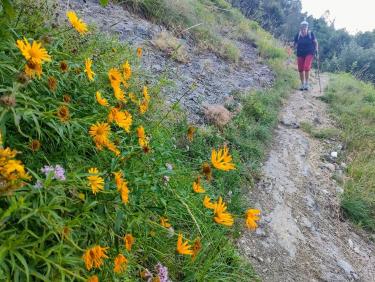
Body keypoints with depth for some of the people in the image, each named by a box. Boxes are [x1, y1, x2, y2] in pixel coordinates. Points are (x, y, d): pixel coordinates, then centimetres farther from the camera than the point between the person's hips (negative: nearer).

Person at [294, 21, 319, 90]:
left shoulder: (311, 34, -4)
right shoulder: (298, 35, -1)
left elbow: (315, 42, 6)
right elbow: (295, 45, 12)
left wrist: (316, 49, -5)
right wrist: (295, 46, -6)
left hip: (309, 53, -2)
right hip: (300, 54, 3)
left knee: (307, 67, -18)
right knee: (300, 69, 5)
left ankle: (306, 83, -7)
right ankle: (302, 84, 20)